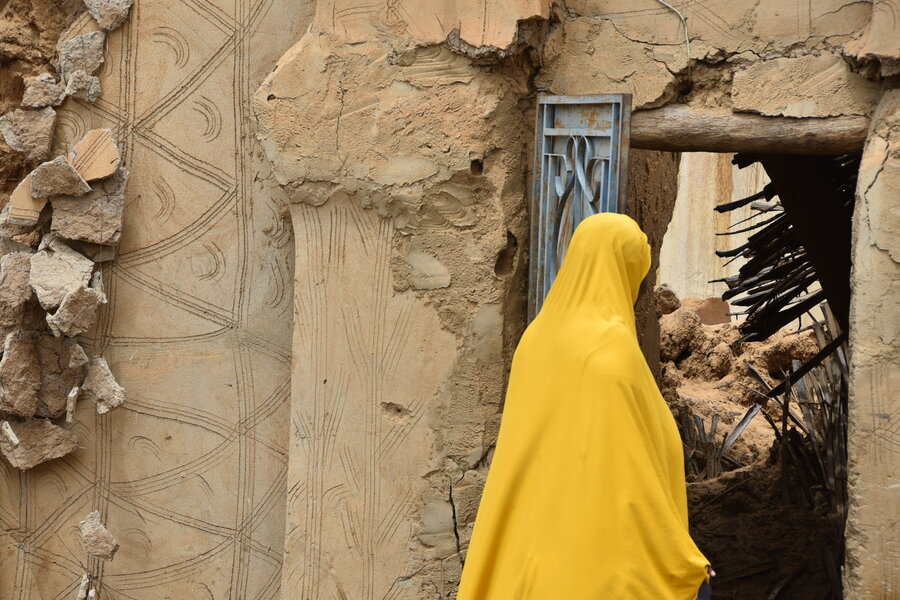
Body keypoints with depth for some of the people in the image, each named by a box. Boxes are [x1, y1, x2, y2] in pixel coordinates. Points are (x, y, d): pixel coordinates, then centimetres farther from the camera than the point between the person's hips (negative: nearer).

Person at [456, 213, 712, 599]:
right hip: (600, 559, -8)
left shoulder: (538, 337, 7)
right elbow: (629, 468, -20)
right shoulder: (611, 347, -17)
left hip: (537, 549, 8)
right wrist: (683, 567, -13)